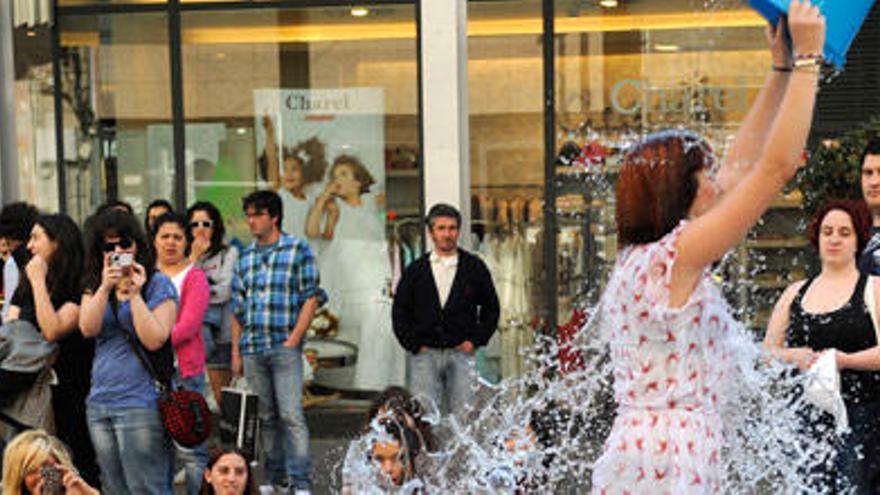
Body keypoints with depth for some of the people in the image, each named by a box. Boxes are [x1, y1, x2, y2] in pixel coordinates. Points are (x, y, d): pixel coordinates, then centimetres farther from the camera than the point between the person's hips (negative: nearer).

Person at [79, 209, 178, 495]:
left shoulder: (158, 285, -2)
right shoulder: (94, 286, 14)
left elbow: (154, 340, -11)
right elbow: (88, 329, -3)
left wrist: (134, 294, -15)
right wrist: (105, 287, -13)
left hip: (141, 403, -6)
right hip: (99, 403, 6)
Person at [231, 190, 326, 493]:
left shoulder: (298, 249, 1)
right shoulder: (246, 256, 15)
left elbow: (311, 297, -3)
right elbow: (237, 308, 16)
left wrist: (294, 339, -11)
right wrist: (236, 351, 11)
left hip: (284, 346, -5)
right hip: (252, 349, 5)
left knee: (291, 414, -11)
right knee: (265, 417, 9)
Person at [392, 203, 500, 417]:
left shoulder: (475, 267, 8)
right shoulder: (415, 270, 9)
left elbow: (491, 308, 13)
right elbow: (399, 311, 12)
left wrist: (475, 341, 2)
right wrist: (413, 345, 1)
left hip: (461, 353, 0)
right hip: (424, 354, 0)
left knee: (462, 413, -4)